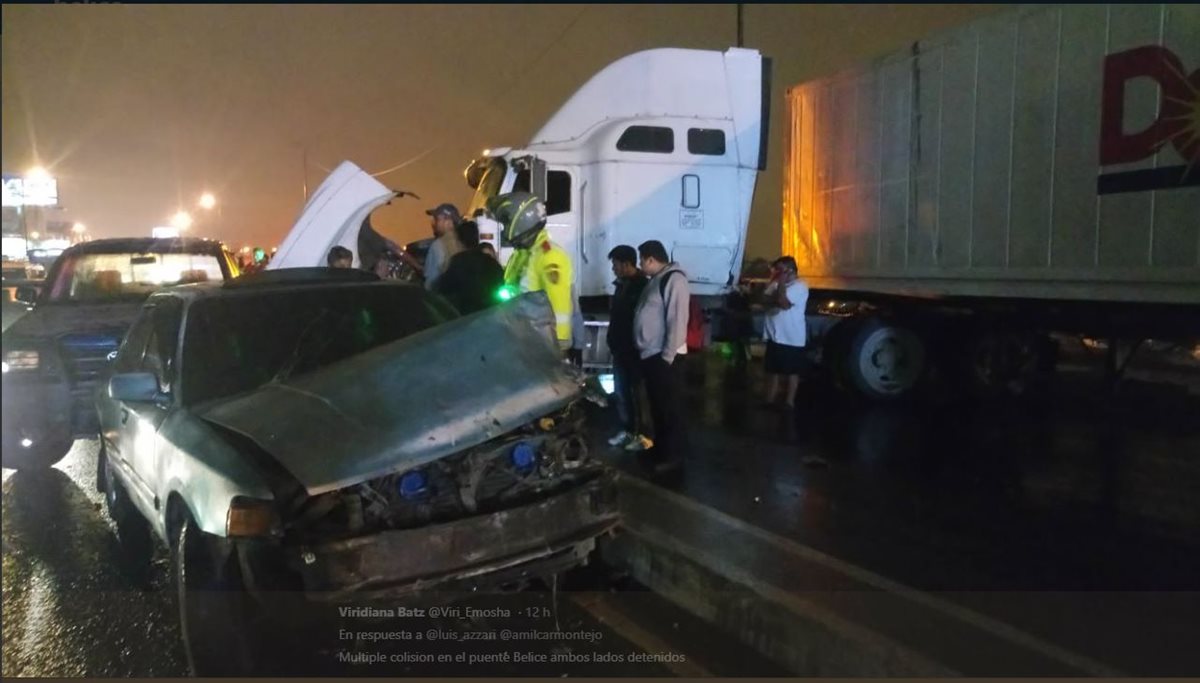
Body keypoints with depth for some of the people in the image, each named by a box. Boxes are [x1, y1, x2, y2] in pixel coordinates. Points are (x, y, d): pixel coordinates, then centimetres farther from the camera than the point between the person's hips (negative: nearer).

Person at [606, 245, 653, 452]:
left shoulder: (642, 286, -16)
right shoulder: (621, 285, 12)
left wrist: (639, 347, -19)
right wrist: (613, 343, 18)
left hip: (634, 350, -9)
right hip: (620, 349, 9)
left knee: (634, 393, -2)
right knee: (621, 392, 13)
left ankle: (641, 435, 8)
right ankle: (627, 431, 23)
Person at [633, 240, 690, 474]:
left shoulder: (674, 279, -14)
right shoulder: (655, 280, 16)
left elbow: (677, 320, -20)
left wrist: (667, 356, -21)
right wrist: (643, 349, 15)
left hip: (664, 356, -10)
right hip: (650, 354, 10)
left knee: (670, 407, -1)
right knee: (657, 405, 17)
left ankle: (673, 455, 6)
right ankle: (660, 448, 28)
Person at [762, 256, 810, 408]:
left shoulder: (800, 286, -13)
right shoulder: (776, 284, 12)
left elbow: (783, 303, -24)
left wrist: (781, 283, -17)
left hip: (792, 338, -7)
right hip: (775, 335, 7)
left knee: (792, 371, 3)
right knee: (773, 369, 13)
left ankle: (789, 402, 10)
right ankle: (770, 400, 22)